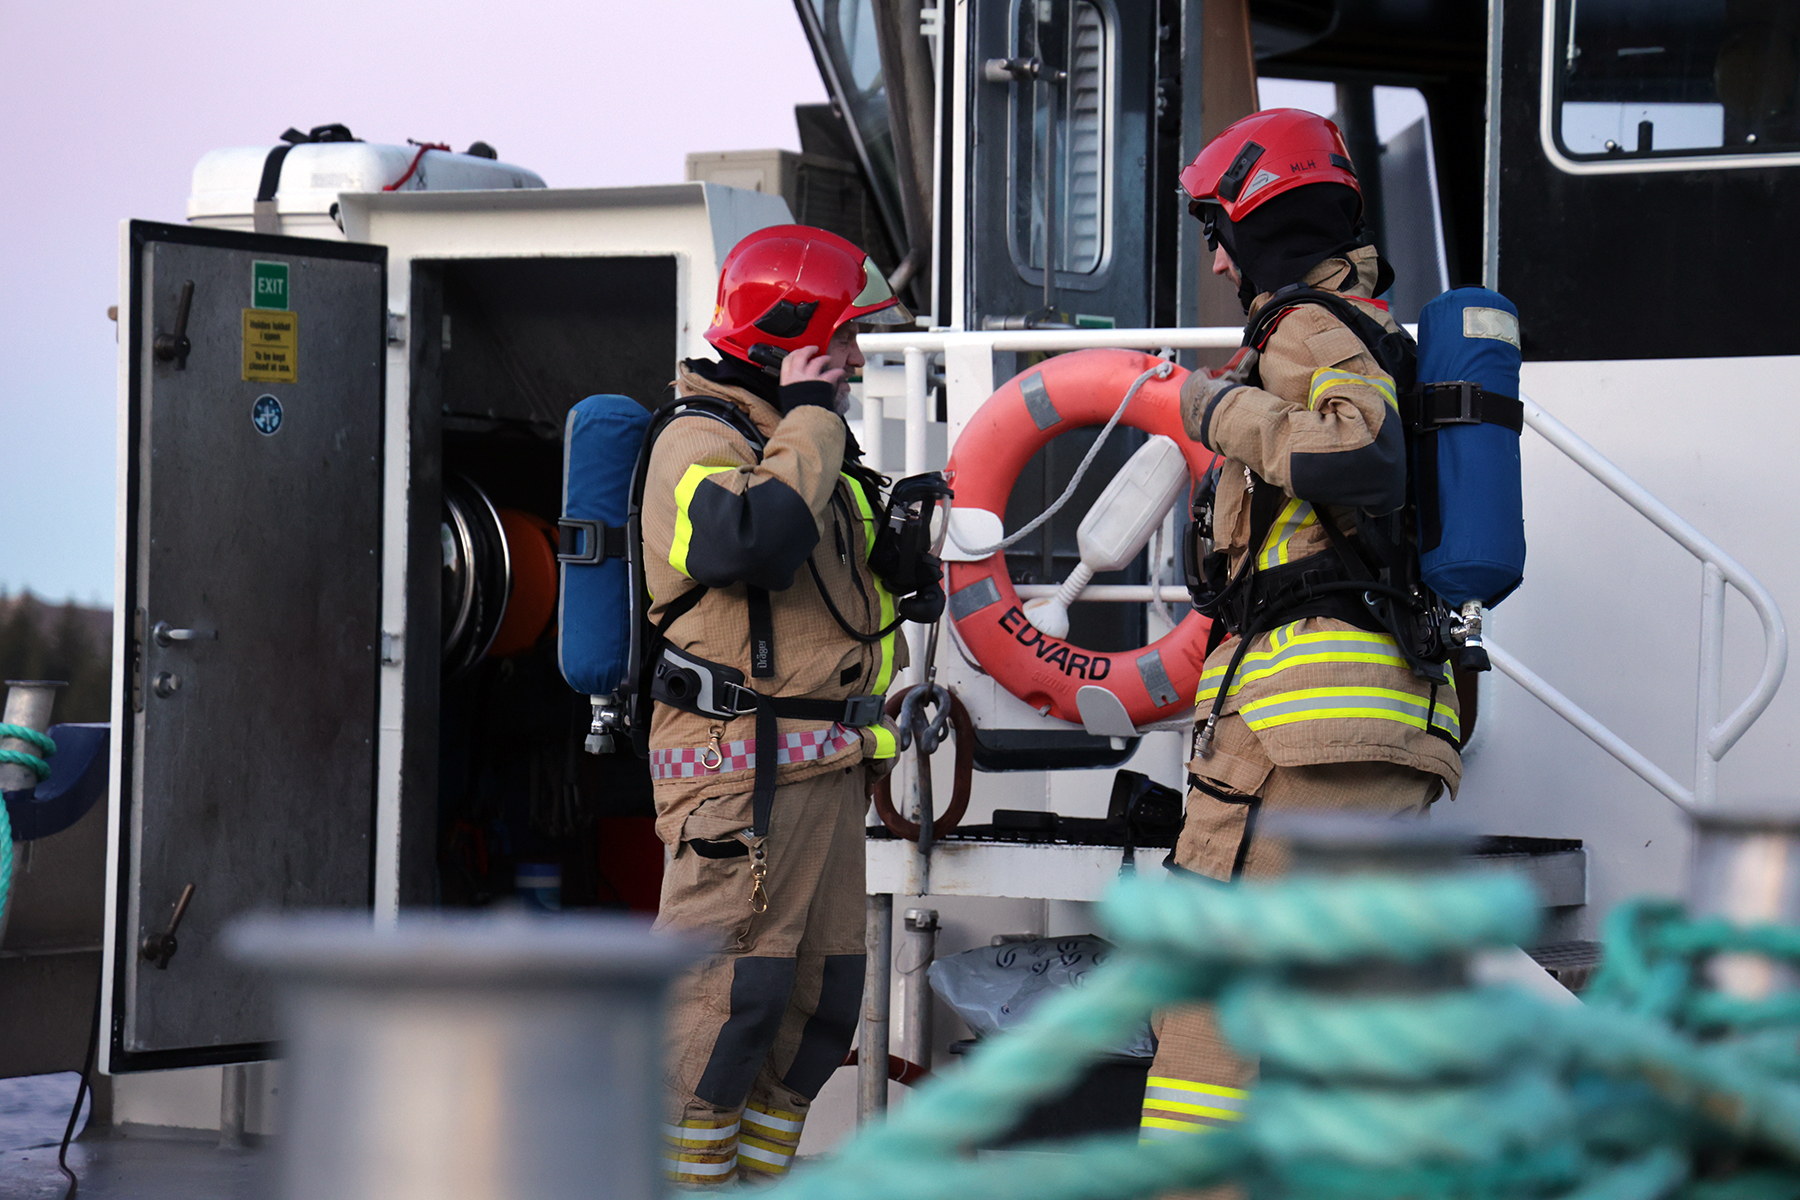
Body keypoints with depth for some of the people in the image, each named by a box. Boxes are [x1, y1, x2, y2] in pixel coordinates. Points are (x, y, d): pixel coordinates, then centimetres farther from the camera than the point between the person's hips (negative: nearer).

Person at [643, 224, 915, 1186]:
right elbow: (751, 538, -31)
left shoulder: (800, 439, 21)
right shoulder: (701, 441, -10)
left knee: (817, 998, 11)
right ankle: (683, 1177, -5)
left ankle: (759, 1172, 19)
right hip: (744, 768, -10)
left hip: (822, 770, 10)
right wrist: (808, 423, -19)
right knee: (728, 996, -10)